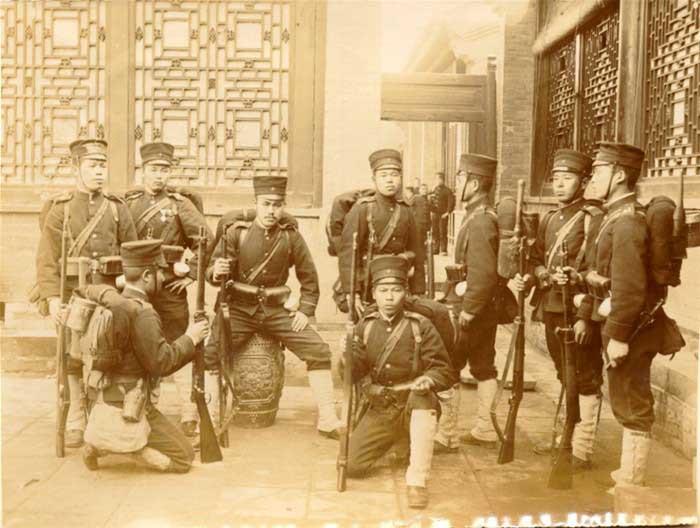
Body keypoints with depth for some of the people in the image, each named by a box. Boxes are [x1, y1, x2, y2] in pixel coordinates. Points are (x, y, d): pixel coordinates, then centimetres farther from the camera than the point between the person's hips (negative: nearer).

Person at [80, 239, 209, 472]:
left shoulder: (108, 301, 3)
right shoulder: (143, 313, -21)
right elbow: (161, 363, -21)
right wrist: (190, 339, -9)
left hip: (102, 398, 9)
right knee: (184, 458, 2)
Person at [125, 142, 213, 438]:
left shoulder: (179, 205, -1)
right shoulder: (127, 202, 6)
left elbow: (206, 241, -4)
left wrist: (192, 275, -8)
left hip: (170, 289, -3)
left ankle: (190, 415, 3)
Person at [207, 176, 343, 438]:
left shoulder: (291, 237, -1)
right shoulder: (236, 233, -5)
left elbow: (309, 277, 7)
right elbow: (213, 272, -4)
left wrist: (306, 310, -3)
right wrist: (216, 272, -28)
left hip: (276, 310, 1)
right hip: (240, 309, -1)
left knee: (319, 351, -11)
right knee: (209, 353, -21)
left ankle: (328, 420, 0)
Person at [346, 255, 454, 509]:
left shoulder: (420, 326, -5)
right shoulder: (365, 326, 4)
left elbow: (444, 370, -7)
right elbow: (356, 370, -2)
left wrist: (429, 380, -29)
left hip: (415, 406, -3)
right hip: (380, 410, 3)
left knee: (423, 396, -38)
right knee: (352, 465, -9)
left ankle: (417, 481, -33)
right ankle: (393, 440, 24)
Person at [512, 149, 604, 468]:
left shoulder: (593, 218, -10)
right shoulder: (550, 219, 14)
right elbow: (537, 260, 17)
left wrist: (585, 318, -20)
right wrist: (528, 278, -5)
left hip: (579, 313, -7)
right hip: (552, 309, 8)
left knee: (585, 380, 1)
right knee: (565, 377, 18)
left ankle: (582, 450, 6)